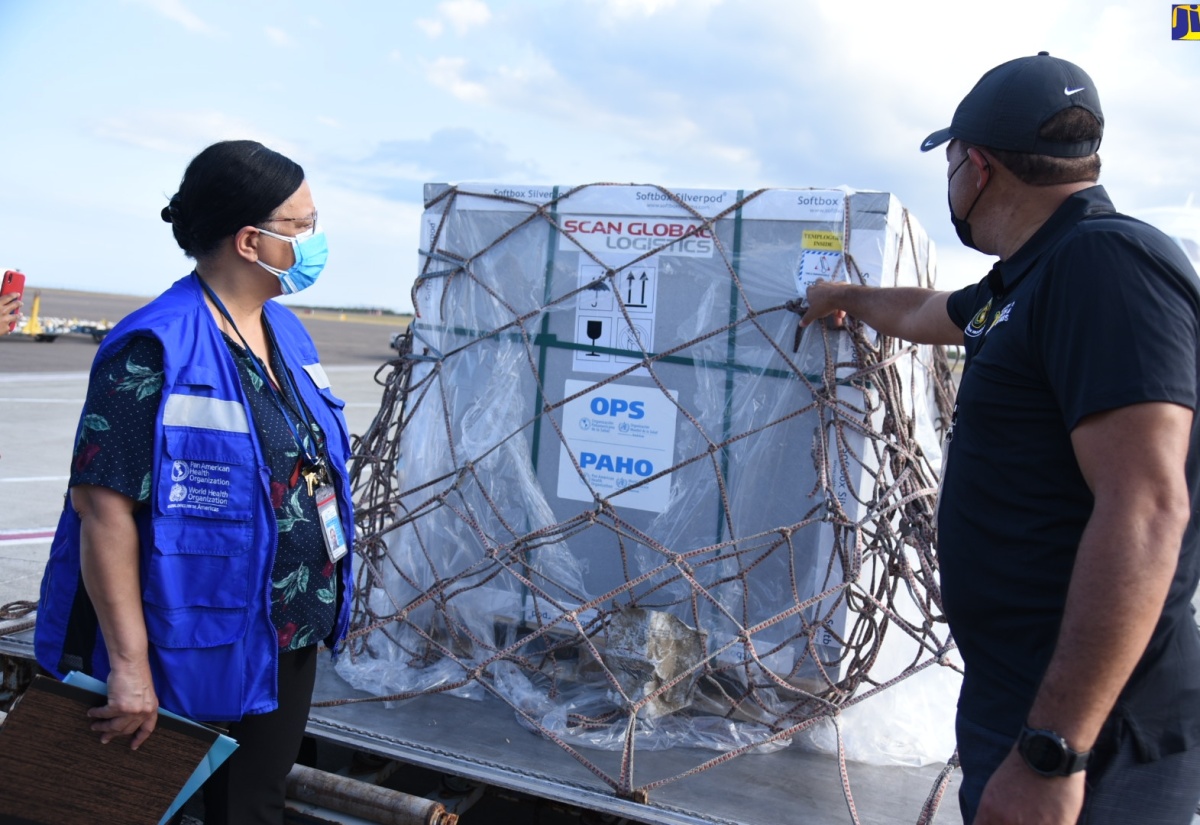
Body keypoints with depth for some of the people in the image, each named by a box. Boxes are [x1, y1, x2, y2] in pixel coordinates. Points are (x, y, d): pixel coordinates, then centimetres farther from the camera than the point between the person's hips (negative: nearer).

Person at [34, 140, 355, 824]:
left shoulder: (285, 330, 5)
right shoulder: (157, 352, -20)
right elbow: (103, 508, -22)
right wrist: (129, 666, -22)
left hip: (291, 645, 7)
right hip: (202, 658, -7)